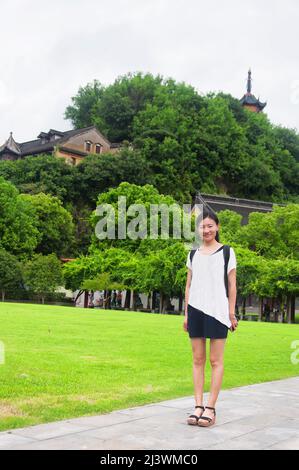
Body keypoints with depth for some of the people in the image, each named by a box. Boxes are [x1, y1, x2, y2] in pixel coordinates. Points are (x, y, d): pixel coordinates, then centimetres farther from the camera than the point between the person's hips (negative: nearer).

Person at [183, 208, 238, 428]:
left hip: (217, 310, -4)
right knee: (198, 359, 5)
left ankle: (211, 409, 3)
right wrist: (186, 313, 9)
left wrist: (231, 313, -2)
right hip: (196, 310, 4)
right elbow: (189, 285, 14)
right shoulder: (193, 254, 13)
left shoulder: (227, 252, 4)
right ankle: (198, 406, 8)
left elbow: (232, 286, 3)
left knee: (216, 360, 0)